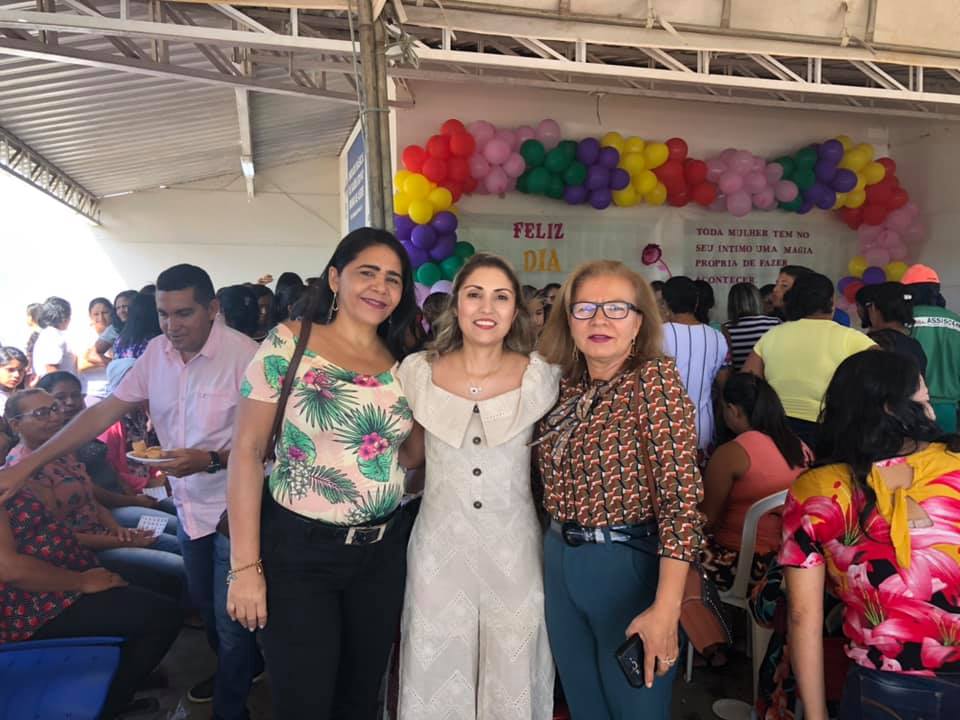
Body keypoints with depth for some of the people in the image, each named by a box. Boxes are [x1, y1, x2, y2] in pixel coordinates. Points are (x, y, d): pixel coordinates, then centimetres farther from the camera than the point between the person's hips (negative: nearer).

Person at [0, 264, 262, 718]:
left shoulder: (244, 355, -21)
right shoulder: (157, 352, -2)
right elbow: (103, 413, 1)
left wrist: (210, 460, -31)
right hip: (189, 506, 6)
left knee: (230, 617, 5)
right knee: (203, 605, 23)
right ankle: (239, 670, 49)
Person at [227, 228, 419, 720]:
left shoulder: (403, 364, 2)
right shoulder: (288, 344, -9)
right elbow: (247, 450, -11)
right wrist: (245, 565, -13)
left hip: (383, 551, 4)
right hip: (298, 549, -4)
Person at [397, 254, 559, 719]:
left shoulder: (541, 377, -7)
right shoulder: (417, 372, -5)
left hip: (514, 549, 0)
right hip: (439, 547, 1)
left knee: (512, 672, 15)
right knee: (439, 672, 15)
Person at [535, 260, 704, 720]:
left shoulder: (654, 378, -15)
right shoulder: (566, 386, 3)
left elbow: (682, 495, -21)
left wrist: (665, 610, -25)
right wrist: (560, 552, 0)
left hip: (630, 565, -6)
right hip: (560, 563, 6)